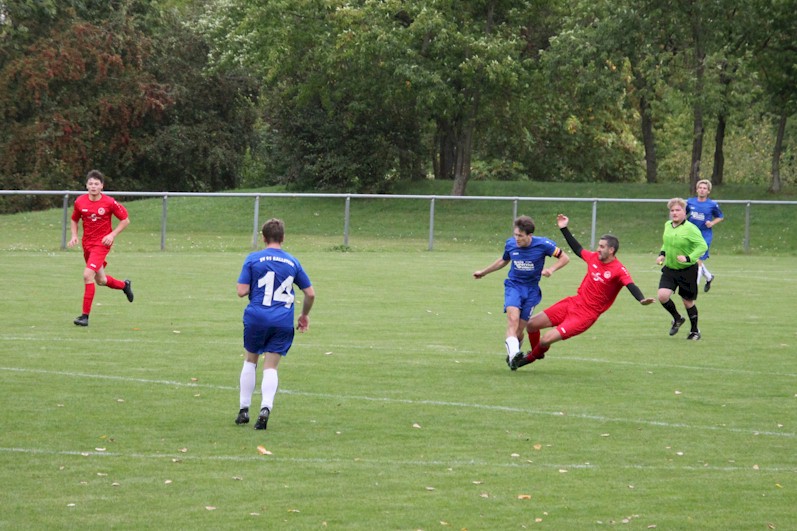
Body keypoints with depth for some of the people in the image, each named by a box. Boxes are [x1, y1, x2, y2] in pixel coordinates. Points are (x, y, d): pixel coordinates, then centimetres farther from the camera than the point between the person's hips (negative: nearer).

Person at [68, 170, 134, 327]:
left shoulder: (109, 203, -13)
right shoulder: (80, 202, -3)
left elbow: (125, 220, -3)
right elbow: (74, 220, 15)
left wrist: (112, 234, -14)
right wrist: (74, 236, -1)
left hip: (102, 243, -6)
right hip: (87, 243, 6)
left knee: (88, 275, -21)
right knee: (100, 280, 17)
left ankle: (85, 315, -15)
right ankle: (124, 285, 49)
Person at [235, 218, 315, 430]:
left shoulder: (253, 259, -2)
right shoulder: (292, 263, 6)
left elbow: (242, 291, -7)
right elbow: (310, 293, 8)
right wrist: (305, 315, 24)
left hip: (256, 317, -1)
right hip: (283, 321, 1)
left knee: (250, 361, 18)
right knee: (270, 367, 3)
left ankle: (244, 409, 18)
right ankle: (265, 408, -19)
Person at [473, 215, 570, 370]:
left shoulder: (543, 244, -13)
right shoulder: (510, 244, -4)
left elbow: (564, 258, -4)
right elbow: (504, 260, 19)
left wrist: (551, 269, -21)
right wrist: (483, 272, 27)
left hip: (531, 289, -1)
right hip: (513, 286, 1)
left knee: (519, 329, -2)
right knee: (513, 319, -25)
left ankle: (512, 356, 24)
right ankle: (513, 354, -38)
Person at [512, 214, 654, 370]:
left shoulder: (619, 270, -18)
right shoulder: (594, 258, 3)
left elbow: (631, 286, -31)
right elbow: (577, 249, 21)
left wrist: (641, 300, -51)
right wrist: (564, 229, 22)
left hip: (586, 314, -7)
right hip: (574, 302, 7)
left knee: (546, 339, -14)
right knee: (532, 324, 6)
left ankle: (530, 358, 18)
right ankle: (536, 352, 34)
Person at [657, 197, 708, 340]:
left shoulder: (690, 228, -18)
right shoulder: (668, 225, 2)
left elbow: (703, 246, -20)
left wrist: (688, 258, -30)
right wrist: (662, 254, 5)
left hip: (687, 270, -5)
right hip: (669, 268, 5)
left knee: (688, 301, 6)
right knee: (663, 296, -14)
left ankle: (695, 331, 28)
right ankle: (677, 319, 15)